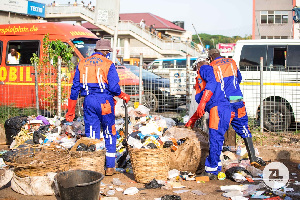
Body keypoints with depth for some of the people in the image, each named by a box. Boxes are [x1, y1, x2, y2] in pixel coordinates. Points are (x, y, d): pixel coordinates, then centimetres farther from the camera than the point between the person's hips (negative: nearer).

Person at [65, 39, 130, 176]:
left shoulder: (82, 64, 11)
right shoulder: (108, 64, -2)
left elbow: (75, 88, 10)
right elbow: (114, 87, -9)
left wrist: (71, 111, 15)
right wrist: (123, 96, 12)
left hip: (88, 101, 4)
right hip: (104, 101, -3)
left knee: (91, 135, 8)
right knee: (109, 134, 9)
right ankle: (110, 167, 11)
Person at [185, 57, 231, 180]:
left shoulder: (204, 69, 8)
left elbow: (212, 83, -14)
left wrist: (202, 102, -23)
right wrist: (193, 119, 40)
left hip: (218, 108, -10)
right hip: (216, 109, 10)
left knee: (215, 139, -9)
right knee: (215, 139, 9)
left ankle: (212, 171, -8)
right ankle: (212, 169, 13)